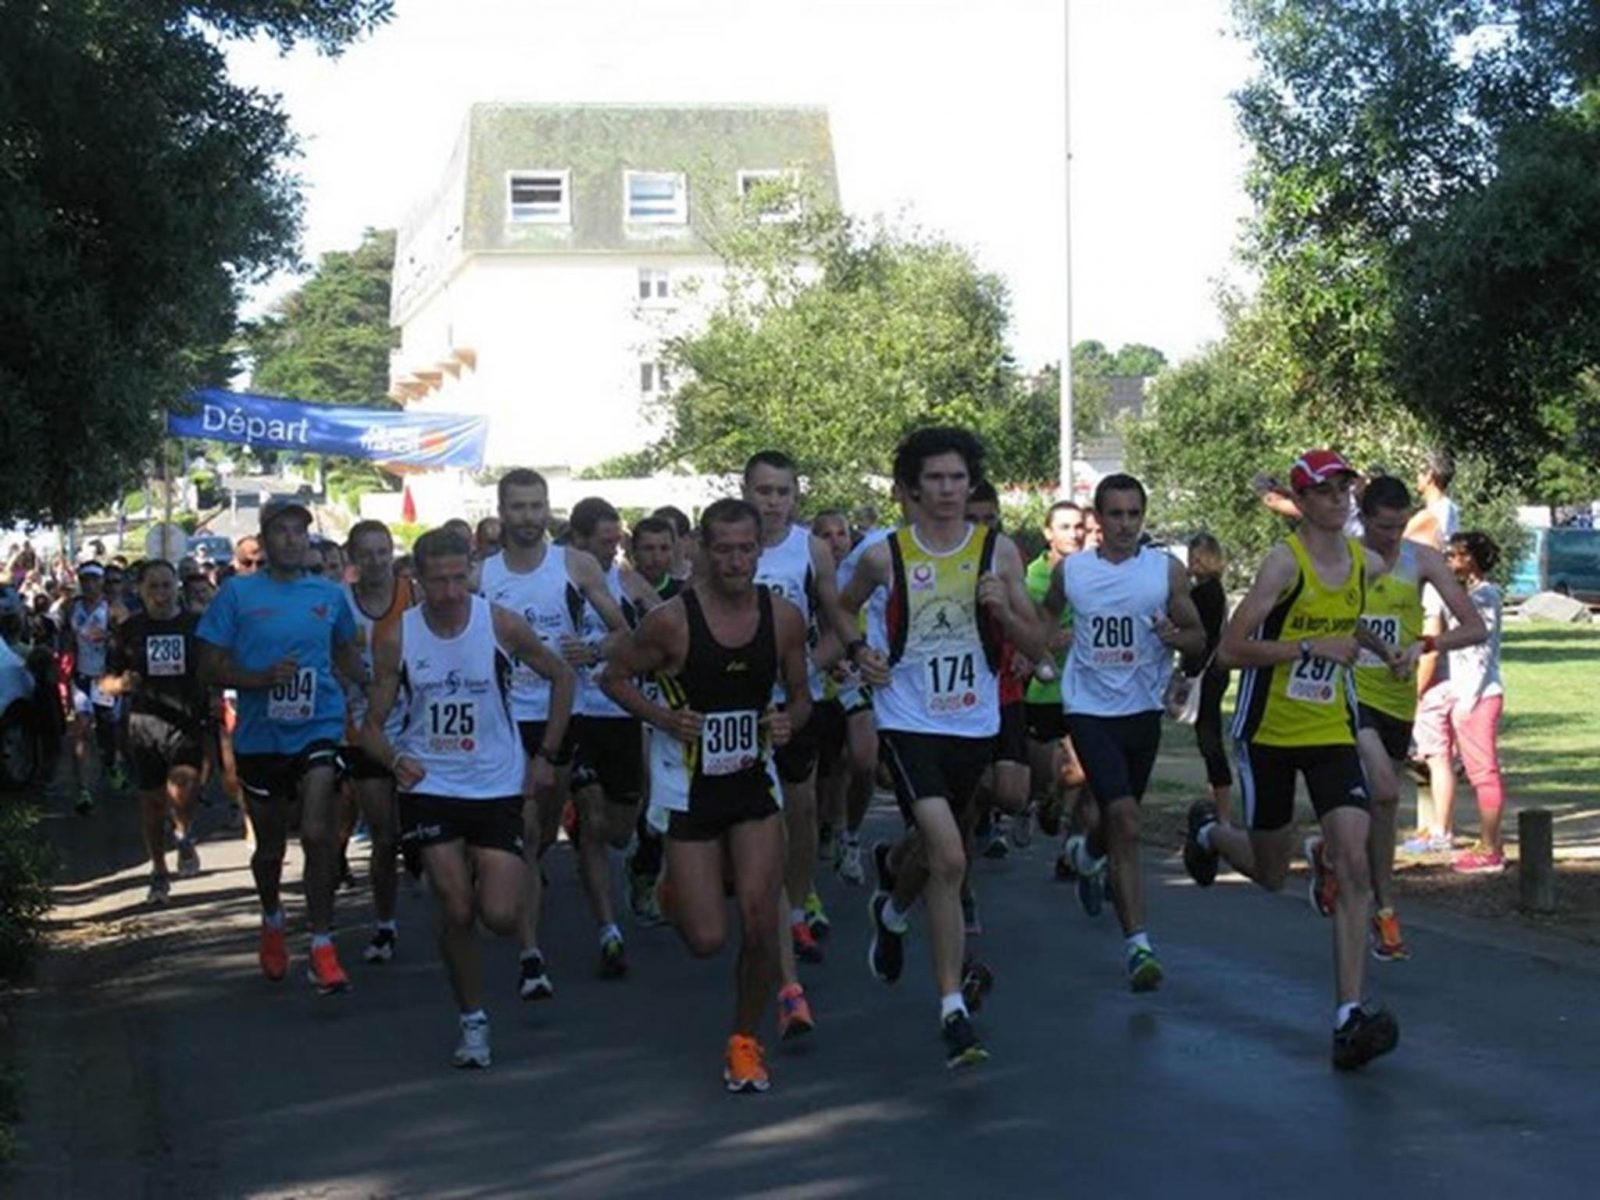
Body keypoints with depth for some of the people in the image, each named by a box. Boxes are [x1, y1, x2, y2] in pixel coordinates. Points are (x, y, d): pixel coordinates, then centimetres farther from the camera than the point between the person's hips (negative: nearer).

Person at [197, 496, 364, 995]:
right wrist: (262, 678, -19)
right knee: (270, 846, 14)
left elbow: (347, 654, 22)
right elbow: (210, 668, -4)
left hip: (318, 731, 0)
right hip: (259, 737, 0)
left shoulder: (329, 595, 5)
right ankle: (273, 921, 44)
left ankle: (322, 947, -8)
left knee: (318, 835, -17)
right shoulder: (237, 593, -3)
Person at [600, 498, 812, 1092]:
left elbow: (800, 693, 10)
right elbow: (614, 677, -3)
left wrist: (790, 721, -13)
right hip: (689, 784, -3)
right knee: (706, 939, -3)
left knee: (760, 921, -8)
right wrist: (664, 717, -19)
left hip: (754, 778, 3)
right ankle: (674, 889, 35)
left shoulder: (783, 617, -4)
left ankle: (745, 1040, 14)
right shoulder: (671, 620, -15)